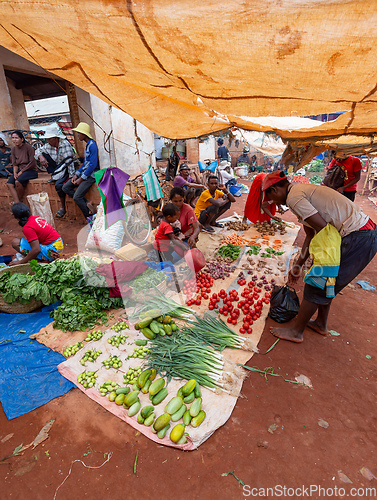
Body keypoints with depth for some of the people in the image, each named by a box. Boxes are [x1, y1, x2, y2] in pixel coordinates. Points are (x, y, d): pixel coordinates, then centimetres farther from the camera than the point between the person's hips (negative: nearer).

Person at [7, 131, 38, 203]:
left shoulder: (28, 147, -8)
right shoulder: (13, 149, 11)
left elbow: (32, 163, -12)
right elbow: (14, 164, 11)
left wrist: (21, 172, -13)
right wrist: (15, 173, -9)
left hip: (31, 170, -6)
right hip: (20, 170, 6)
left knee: (18, 182, -31)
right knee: (9, 184, -19)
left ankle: (19, 200, -10)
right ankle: (17, 204, -23)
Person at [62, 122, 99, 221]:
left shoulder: (92, 145, -15)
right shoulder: (86, 145, 15)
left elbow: (93, 165, -21)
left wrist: (81, 178, -18)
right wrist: (76, 174, 9)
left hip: (91, 174, -10)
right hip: (84, 173, 10)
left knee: (76, 197, -17)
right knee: (65, 188, 5)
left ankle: (90, 217, -2)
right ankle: (86, 203, -2)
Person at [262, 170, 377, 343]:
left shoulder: (294, 197, -14)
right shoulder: (303, 191, 18)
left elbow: (324, 230, -19)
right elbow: (310, 235, 21)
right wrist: (298, 265, 22)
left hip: (358, 239, -10)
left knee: (317, 285, 0)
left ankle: (296, 331, 15)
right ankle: (321, 323, 37)